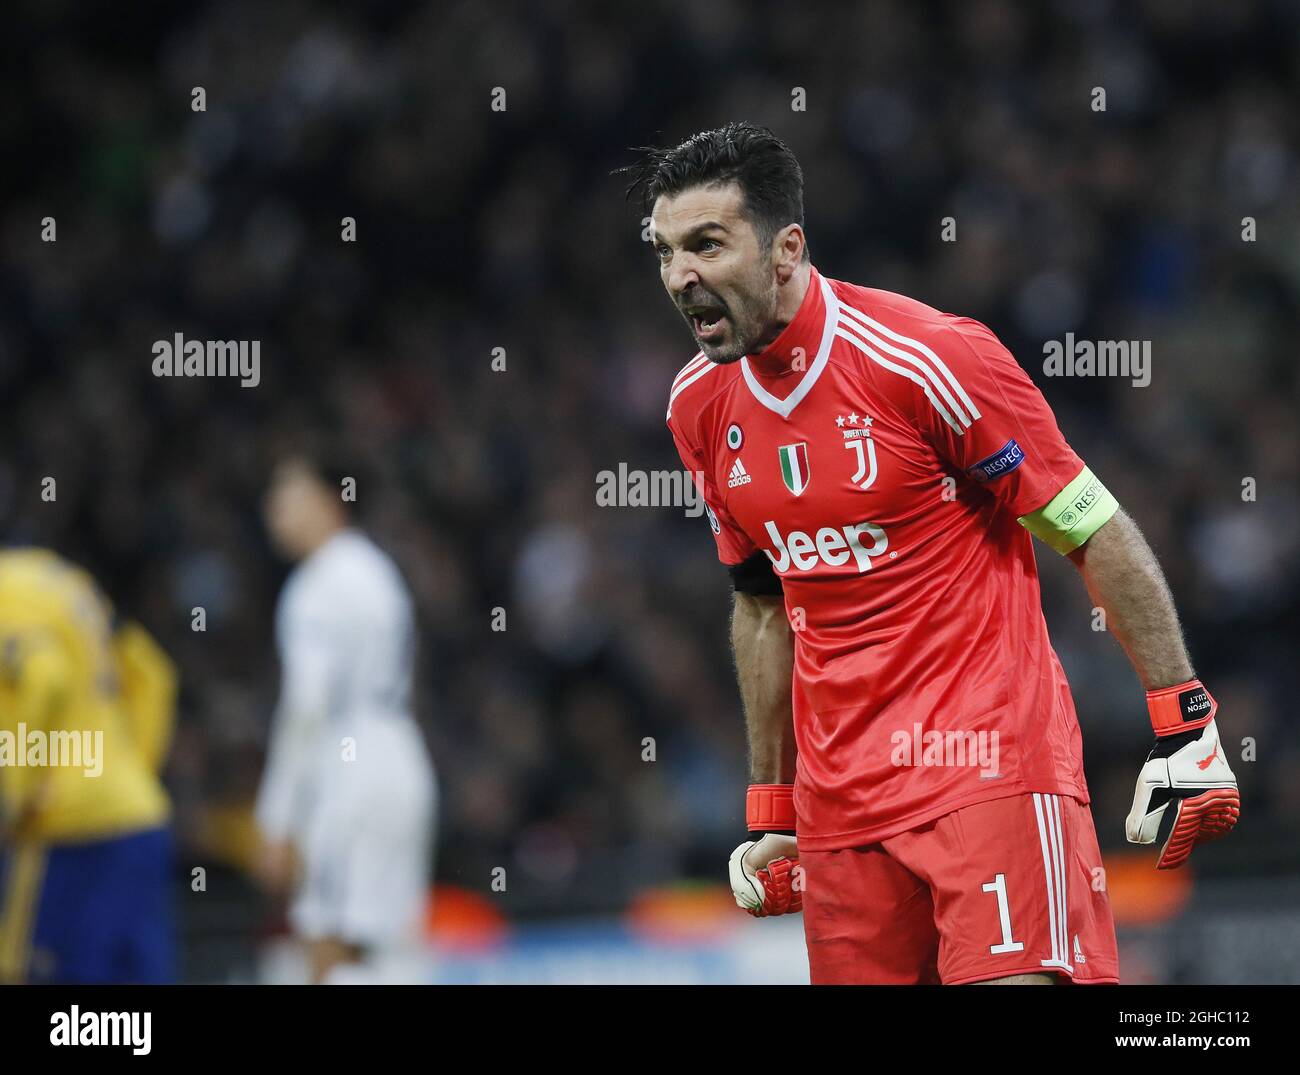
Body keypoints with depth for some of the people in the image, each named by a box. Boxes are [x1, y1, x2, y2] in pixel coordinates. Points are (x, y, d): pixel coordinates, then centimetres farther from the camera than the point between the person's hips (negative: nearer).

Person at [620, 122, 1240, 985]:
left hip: (989, 761, -6)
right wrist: (770, 812, 20)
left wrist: (1186, 729, -10)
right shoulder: (700, 406, 7)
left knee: (1016, 977, -21)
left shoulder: (926, 358, -12)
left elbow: (1100, 536, -7)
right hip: (838, 805, 6)